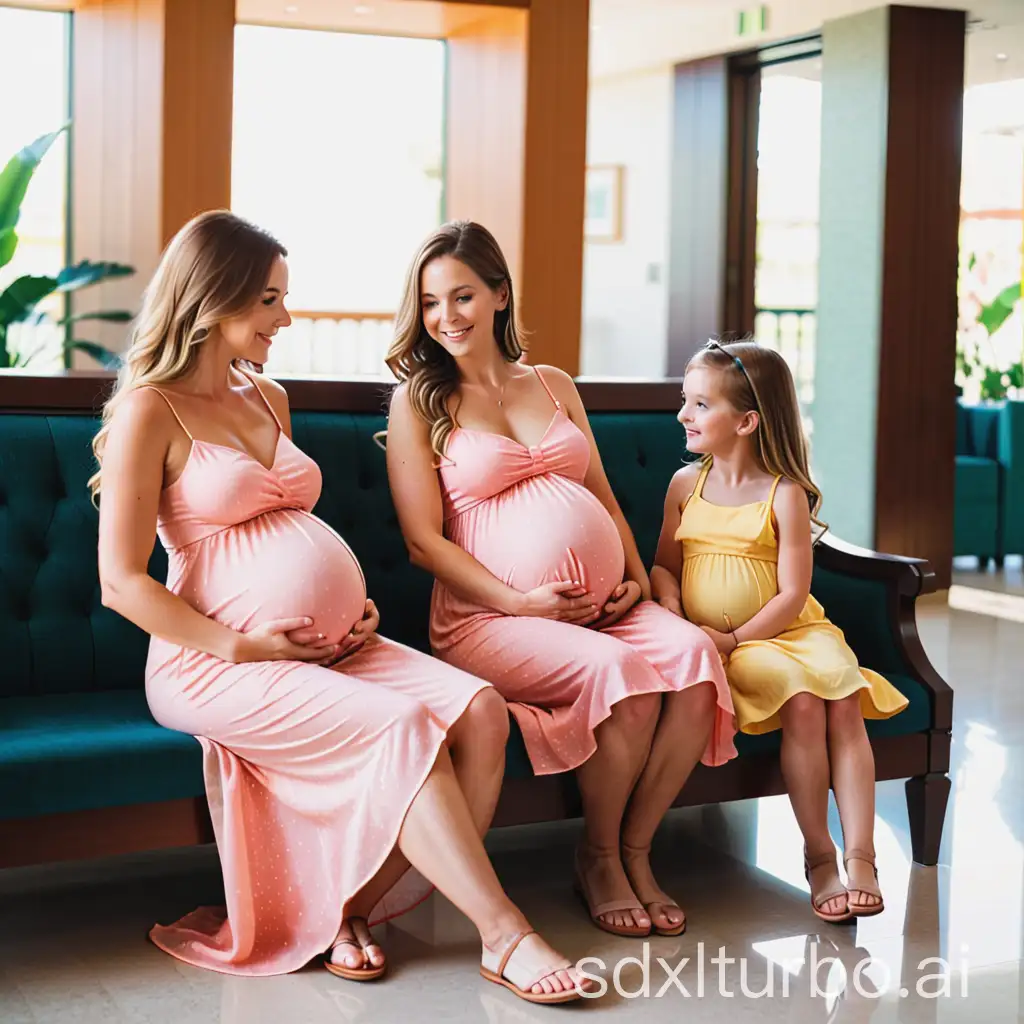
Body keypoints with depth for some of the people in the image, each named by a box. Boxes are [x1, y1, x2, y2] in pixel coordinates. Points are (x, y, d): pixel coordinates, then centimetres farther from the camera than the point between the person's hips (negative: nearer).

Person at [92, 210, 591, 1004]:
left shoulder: (267, 397, 19)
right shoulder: (151, 411, -5)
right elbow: (122, 583, -10)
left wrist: (355, 604, 9)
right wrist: (241, 644, -15)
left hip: (332, 648, 7)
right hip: (216, 664, -7)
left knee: (478, 708, -16)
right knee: (405, 727, -27)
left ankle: (353, 910, -12)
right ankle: (504, 937, -19)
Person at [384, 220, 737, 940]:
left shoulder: (555, 386, 20)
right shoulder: (419, 401, 5)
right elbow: (424, 540, -2)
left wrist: (638, 577, 4)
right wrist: (521, 602, -13)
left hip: (604, 607, 5)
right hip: (488, 620, -5)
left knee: (693, 652, -26)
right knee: (620, 670, -32)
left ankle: (637, 850, -9)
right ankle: (598, 856, -7)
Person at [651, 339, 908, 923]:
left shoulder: (785, 494, -3)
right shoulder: (686, 485, 9)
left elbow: (792, 594, -8)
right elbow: (665, 566, 12)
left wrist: (734, 638, -17)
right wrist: (672, 612, -9)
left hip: (790, 631, 0)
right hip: (720, 644, 0)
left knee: (843, 701, -26)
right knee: (802, 701, -27)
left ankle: (860, 857, -27)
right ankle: (818, 854, -18)